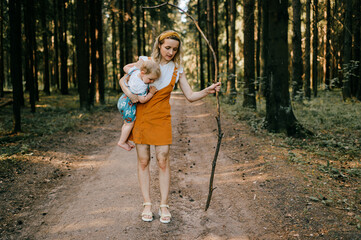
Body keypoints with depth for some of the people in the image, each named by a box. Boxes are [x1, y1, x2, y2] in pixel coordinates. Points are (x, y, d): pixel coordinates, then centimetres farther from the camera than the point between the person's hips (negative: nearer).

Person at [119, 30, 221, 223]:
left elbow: (190, 96, 3)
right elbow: (123, 80, 10)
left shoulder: (177, 70, 5)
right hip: (141, 115, 0)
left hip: (162, 118, 0)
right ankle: (147, 204, 15)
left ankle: (164, 205, 9)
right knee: (143, 161, 3)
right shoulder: (145, 61, 2)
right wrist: (129, 93, -10)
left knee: (163, 161, -3)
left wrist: (208, 91, -14)